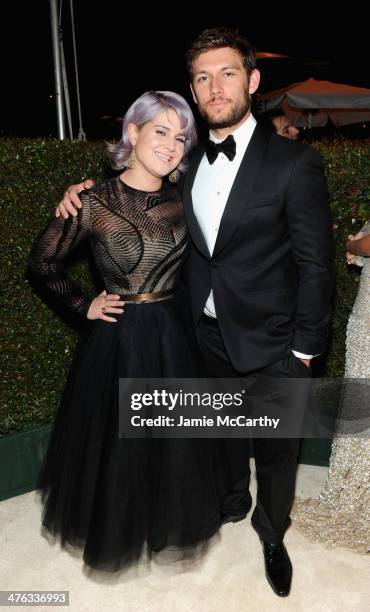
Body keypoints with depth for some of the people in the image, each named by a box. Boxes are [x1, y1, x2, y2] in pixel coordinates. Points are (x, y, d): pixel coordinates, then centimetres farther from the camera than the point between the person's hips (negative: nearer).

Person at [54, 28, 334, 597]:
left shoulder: (294, 162, -15)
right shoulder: (188, 160, 1)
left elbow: (315, 265, -13)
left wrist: (304, 350, -12)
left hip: (270, 344, -4)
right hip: (208, 335, 4)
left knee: (276, 450, 15)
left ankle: (272, 534, 42)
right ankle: (233, 499, 54)